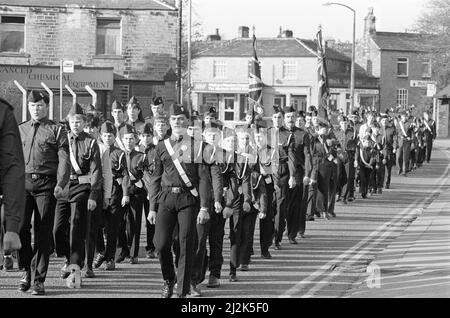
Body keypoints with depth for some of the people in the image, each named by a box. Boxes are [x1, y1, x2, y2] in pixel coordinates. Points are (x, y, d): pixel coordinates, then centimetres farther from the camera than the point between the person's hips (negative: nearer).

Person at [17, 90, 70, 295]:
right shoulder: (20, 130, 16)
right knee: (20, 227, -8)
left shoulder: (56, 130, 6)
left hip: (46, 184, -2)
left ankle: (38, 279, 5)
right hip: (23, 182, 2)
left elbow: (64, 159, -2)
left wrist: (60, 184, -14)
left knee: (43, 233, -2)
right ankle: (26, 271, 11)